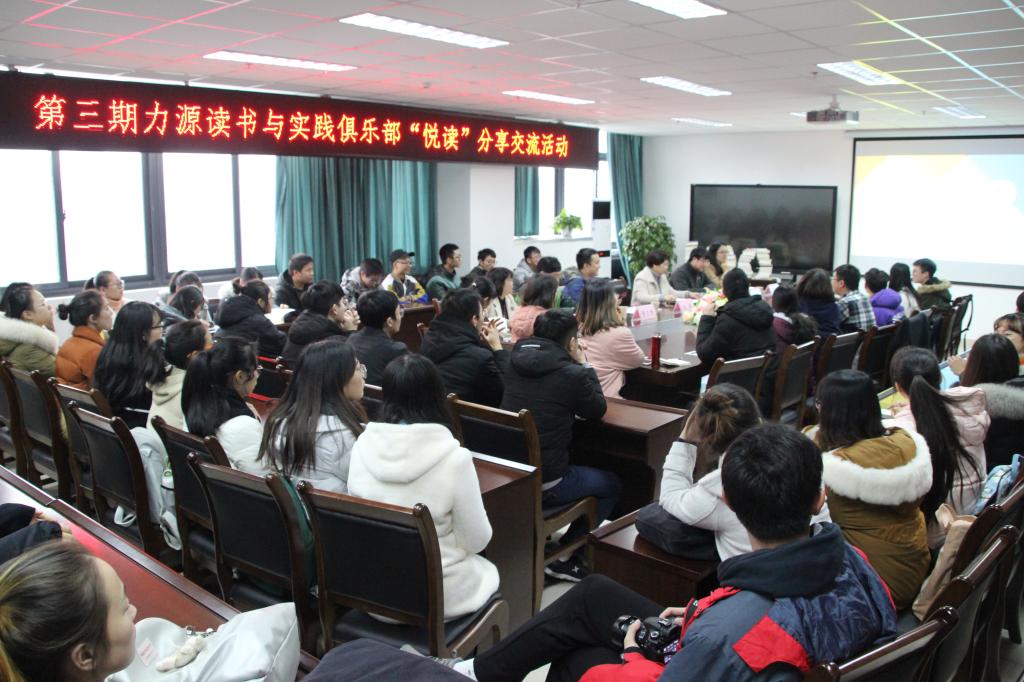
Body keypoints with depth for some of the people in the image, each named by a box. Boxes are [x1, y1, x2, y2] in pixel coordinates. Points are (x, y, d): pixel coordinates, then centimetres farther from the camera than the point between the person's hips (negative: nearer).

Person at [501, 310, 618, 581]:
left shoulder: (516, 360, 2)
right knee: (612, 485, 17)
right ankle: (563, 556, 12)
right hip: (544, 483, -7)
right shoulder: (572, 373, -15)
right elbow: (597, 410, 4)